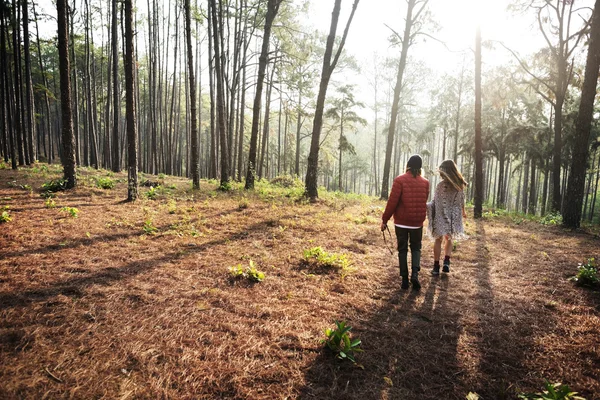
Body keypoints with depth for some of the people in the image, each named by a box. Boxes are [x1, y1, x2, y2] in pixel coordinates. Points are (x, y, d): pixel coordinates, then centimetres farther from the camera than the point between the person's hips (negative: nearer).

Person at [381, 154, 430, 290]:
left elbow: (392, 202, -14)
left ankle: (405, 279, 9)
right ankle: (415, 274, -2)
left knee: (402, 249, 9)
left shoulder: (400, 180, -11)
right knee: (416, 248, 17)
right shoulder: (425, 182, 1)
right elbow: (423, 202, 8)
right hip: (417, 222, 2)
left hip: (401, 222, -2)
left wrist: (385, 219, -7)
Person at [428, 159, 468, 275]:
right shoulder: (460, 185, -1)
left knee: (438, 240, 9)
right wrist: (463, 212, 25)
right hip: (454, 217, 4)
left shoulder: (441, 185, -15)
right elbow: (461, 201, 10)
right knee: (449, 239, 22)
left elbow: (436, 203, -14)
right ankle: (446, 262, 7)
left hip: (441, 216, -4)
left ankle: (436, 267, 9)